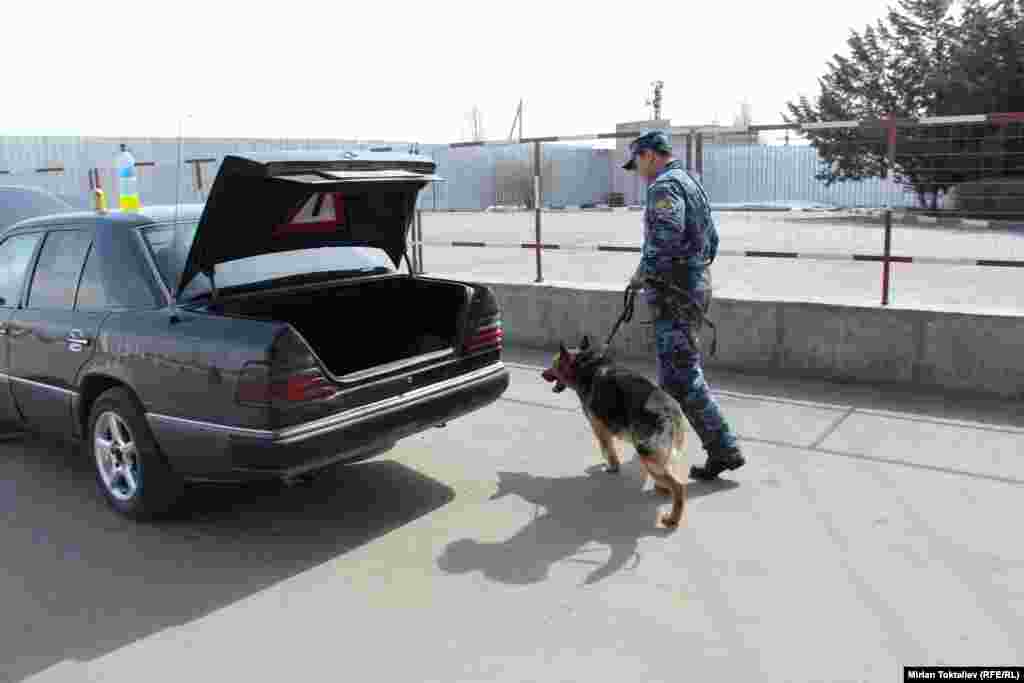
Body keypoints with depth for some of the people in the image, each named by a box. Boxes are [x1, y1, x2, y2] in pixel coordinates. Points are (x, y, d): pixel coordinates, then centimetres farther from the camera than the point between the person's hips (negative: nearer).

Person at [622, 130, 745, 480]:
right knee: (673, 365, 22)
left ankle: (724, 450, -6)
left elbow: (664, 241, -27)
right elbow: (712, 240, 22)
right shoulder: (691, 182, 17)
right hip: (696, 282, 11)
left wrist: (642, 275, -13)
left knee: (682, 376, -8)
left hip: (674, 292, -11)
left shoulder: (665, 185, -15)